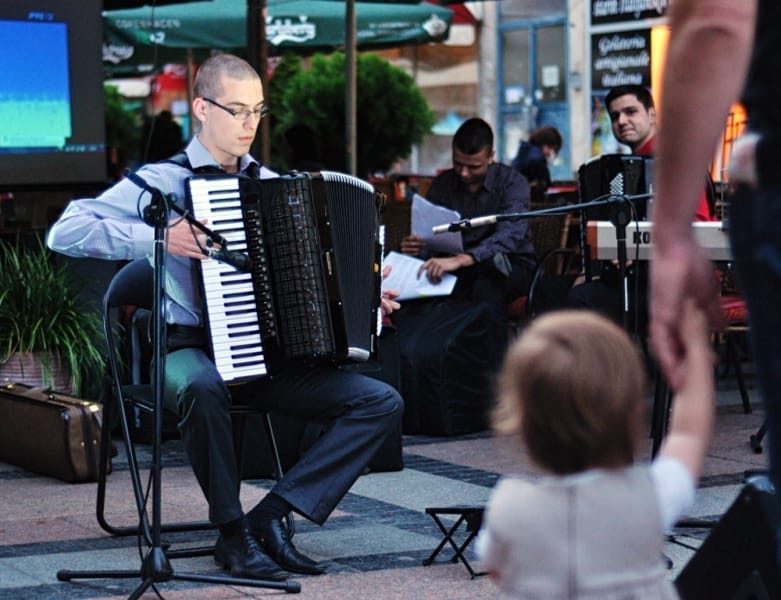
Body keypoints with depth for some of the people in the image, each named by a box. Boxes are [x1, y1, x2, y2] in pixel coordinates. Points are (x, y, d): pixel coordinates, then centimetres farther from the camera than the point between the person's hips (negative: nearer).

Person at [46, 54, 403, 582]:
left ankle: (271, 516, -15)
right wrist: (158, 238, -22)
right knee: (202, 387, -42)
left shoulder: (271, 184, 16)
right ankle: (232, 532, -20)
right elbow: (65, 233, -13)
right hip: (192, 348, -5)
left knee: (382, 403, -12)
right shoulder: (162, 182, -2)